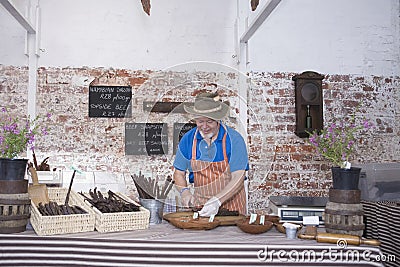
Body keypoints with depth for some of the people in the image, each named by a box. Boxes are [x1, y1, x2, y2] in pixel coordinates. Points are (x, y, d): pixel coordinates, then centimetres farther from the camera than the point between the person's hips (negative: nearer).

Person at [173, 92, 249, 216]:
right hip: (199, 203, 2)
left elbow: (238, 178, -11)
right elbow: (179, 173, 10)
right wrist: (184, 192, -8)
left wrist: (217, 201, -22)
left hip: (229, 201, -2)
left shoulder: (234, 139, -9)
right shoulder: (187, 139, 1)